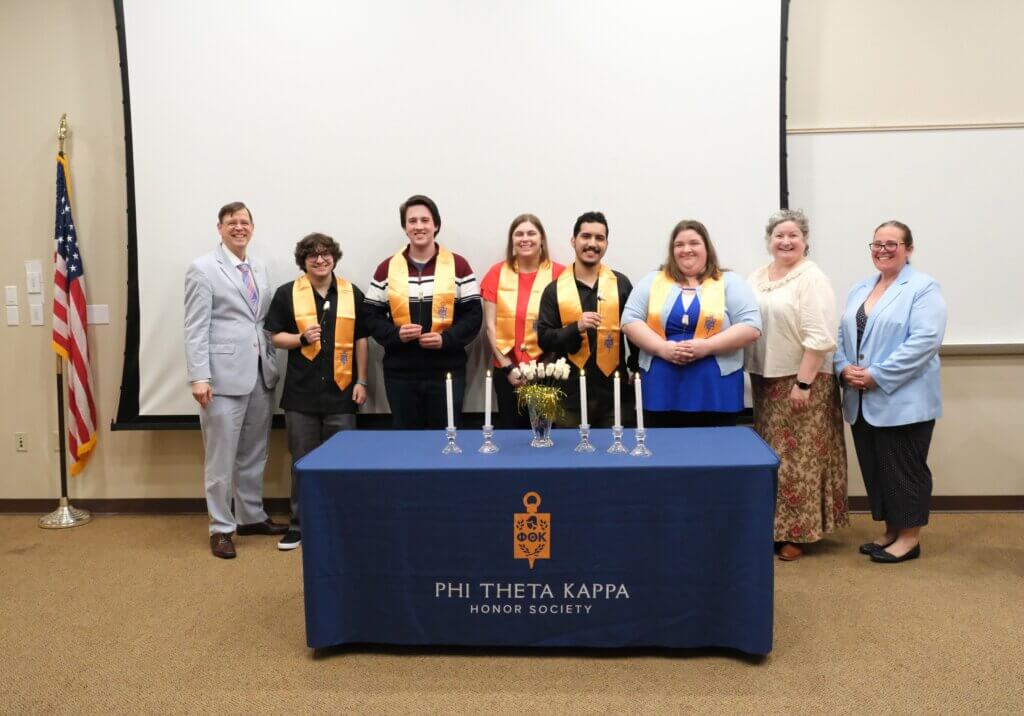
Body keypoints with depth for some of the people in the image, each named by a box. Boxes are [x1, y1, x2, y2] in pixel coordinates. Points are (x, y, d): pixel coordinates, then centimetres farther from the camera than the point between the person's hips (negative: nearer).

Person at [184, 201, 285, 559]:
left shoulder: (259, 268, 15)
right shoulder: (203, 269, -4)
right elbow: (195, 329, -9)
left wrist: (272, 363, 9)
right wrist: (199, 377, -15)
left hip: (261, 374, 6)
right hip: (224, 375, -6)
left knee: (254, 453, 14)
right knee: (221, 457, 2)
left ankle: (252, 517, 28)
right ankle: (221, 528, 13)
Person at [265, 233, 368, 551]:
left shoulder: (352, 293, 5)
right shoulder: (287, 294, 1)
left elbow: (360, 340, 8)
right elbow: (275, 336, 4)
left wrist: (361, 381, 3)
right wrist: (302, 338, -15)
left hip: (341, 391, 1)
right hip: (301, 392, -1)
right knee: (302, 461, 8)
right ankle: (299, 524, 20)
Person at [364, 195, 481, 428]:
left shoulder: (458, 265, 2)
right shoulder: (387, 268, 6)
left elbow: (473, 314, 0)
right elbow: (372, 316, 7)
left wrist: (446, 339, -15)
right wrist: (395, 334, -12)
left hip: (447, 371, -1)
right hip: (400, 372, 2)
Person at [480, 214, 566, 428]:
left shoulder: (558, 273, -3)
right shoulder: (497, 272, 4)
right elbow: (490, 325, 3)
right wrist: (506, 366, -3)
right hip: (506, 369, 2)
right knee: (509, 427, 8)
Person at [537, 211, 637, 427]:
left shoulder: (621, 284, 5)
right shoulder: (555, 289, 3)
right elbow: (544, 338, -2)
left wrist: (636, 368, 5)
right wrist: (576, 328, -16)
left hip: (615, 391, 1)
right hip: (570, 393, 0)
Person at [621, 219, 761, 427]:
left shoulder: (729, 282, 6)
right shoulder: (653, 281, 10)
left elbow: (751, 327, -3)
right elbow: (630, 320, 3)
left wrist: (707, 346, -15)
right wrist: (662, 348, -12)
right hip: (661, 392, 1)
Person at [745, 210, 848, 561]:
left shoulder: (812, 279, -10)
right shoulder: (757, 276, 11)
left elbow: (819, 337, -17)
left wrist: (803, 383, -20)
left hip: (800, 381, -7)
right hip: (764, 379, 7)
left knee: (797, 456, 0)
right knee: (770, 454, 13)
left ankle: (796, 532, 10)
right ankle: (770, 524, 25)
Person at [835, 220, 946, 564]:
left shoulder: (923, 288, -7)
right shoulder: (860, 289, 16)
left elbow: (925, 340, -18)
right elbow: (841, 334, 13)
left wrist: (877, 376, -21)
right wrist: (844, 368, -7)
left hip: (903, 401, -7)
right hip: (863, 402, 7)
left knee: (904, 469, 1)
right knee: (874, 468, 12)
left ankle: (910, 537, 14)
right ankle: (891, 530, 26)